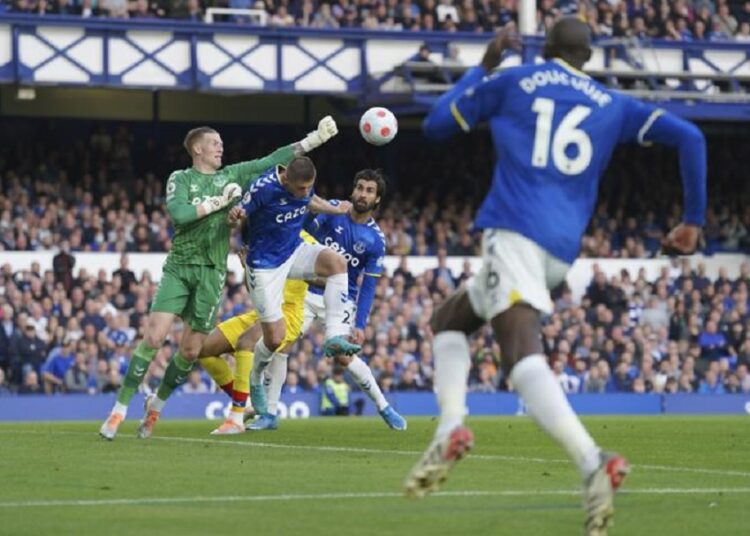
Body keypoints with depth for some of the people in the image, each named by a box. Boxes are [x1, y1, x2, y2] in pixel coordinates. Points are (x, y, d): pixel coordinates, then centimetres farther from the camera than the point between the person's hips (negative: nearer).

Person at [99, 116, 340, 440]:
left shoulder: (232, 176, 12)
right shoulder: (180, 179, 2)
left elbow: (273, 160, 8)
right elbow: (178, 213, -16)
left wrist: (315, 139, 3)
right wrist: (218, 201, -13)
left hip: (212, 273, 3)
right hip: (178, 267, -3)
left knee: (190, 350, 1)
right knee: (153, 337, -15)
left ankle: (156, 408, 21)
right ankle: (119, 410, -11)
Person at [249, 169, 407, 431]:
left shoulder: (375, 240, -7)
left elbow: (368, 286, -6)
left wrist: (360, 325, -10)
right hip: (308, 292, 1)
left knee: (344, 357, -13)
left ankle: (384, 407, 7)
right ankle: (269, 414, -3)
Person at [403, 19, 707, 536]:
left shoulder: (512, 81, 12)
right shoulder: (614, 105, 19)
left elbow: (436, 124, 21)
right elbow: (689, 137, 9)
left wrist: (483, 67, 33)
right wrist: (693, 221, 16)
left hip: (513, 228, -5)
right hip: (562, 249, 5)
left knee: (523, 353, -21)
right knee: (449, 320, 23)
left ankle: (592, 462, -44)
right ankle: (449, 430, -2)